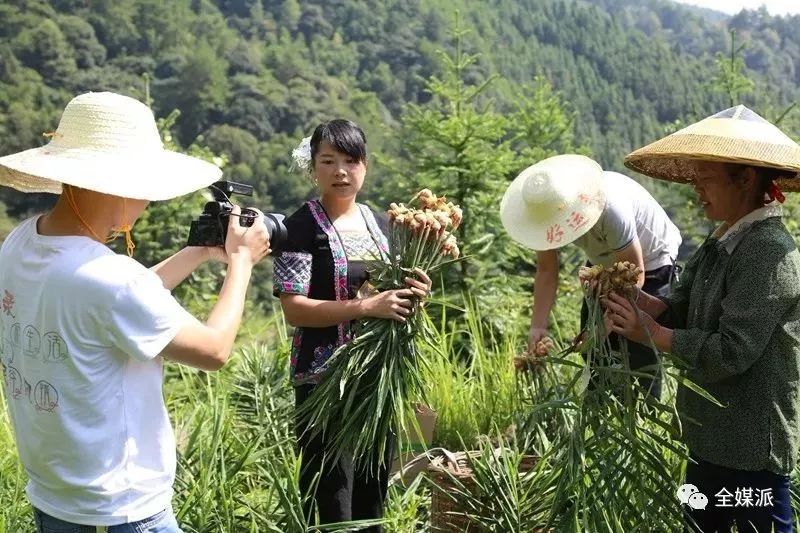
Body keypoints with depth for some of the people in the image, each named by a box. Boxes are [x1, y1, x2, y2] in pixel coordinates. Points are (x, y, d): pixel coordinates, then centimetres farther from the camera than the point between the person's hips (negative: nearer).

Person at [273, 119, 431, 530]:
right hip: (325, 380, -6)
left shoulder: (379, 223, 10)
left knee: (373, 493, 14)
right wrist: (366, 306, -25)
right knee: (332, 500, -5)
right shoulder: (302, 227, -9)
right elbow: (293, 309, -17)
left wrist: (413, 293, -3)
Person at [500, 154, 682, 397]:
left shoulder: (611, 209, -40)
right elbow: (546, 271, -15)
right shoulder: (544, 208, -23)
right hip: (604, 262, 6)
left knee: (642, 358, -12)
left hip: (650, 263, -6)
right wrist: (538, 326, -24)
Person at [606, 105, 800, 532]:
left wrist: (651, 333, -19)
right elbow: (681, 312, 8)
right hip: (715, 436, 9)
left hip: (752, 444, -9)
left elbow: (730, 353, -26)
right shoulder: (722, 242, 7)